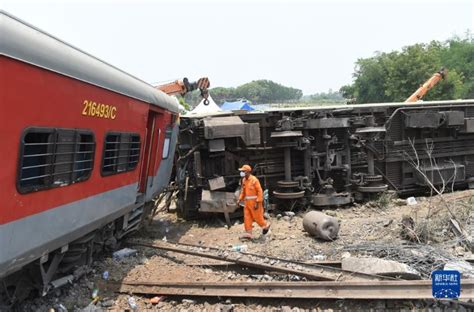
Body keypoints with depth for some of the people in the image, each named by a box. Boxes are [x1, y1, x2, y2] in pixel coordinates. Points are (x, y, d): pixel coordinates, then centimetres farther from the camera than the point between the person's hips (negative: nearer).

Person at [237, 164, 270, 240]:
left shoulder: (254, 180, -16)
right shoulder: (244, 180, 7)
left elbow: (260, 191, -17)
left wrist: (257, 202, -20)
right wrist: (240, 199, 8)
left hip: (255, 202, -7)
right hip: (247, 202, 7)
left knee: (257, 217, 4)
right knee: (247, 217, 2)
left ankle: (266, 225, 30)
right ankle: (248, 233, 6)